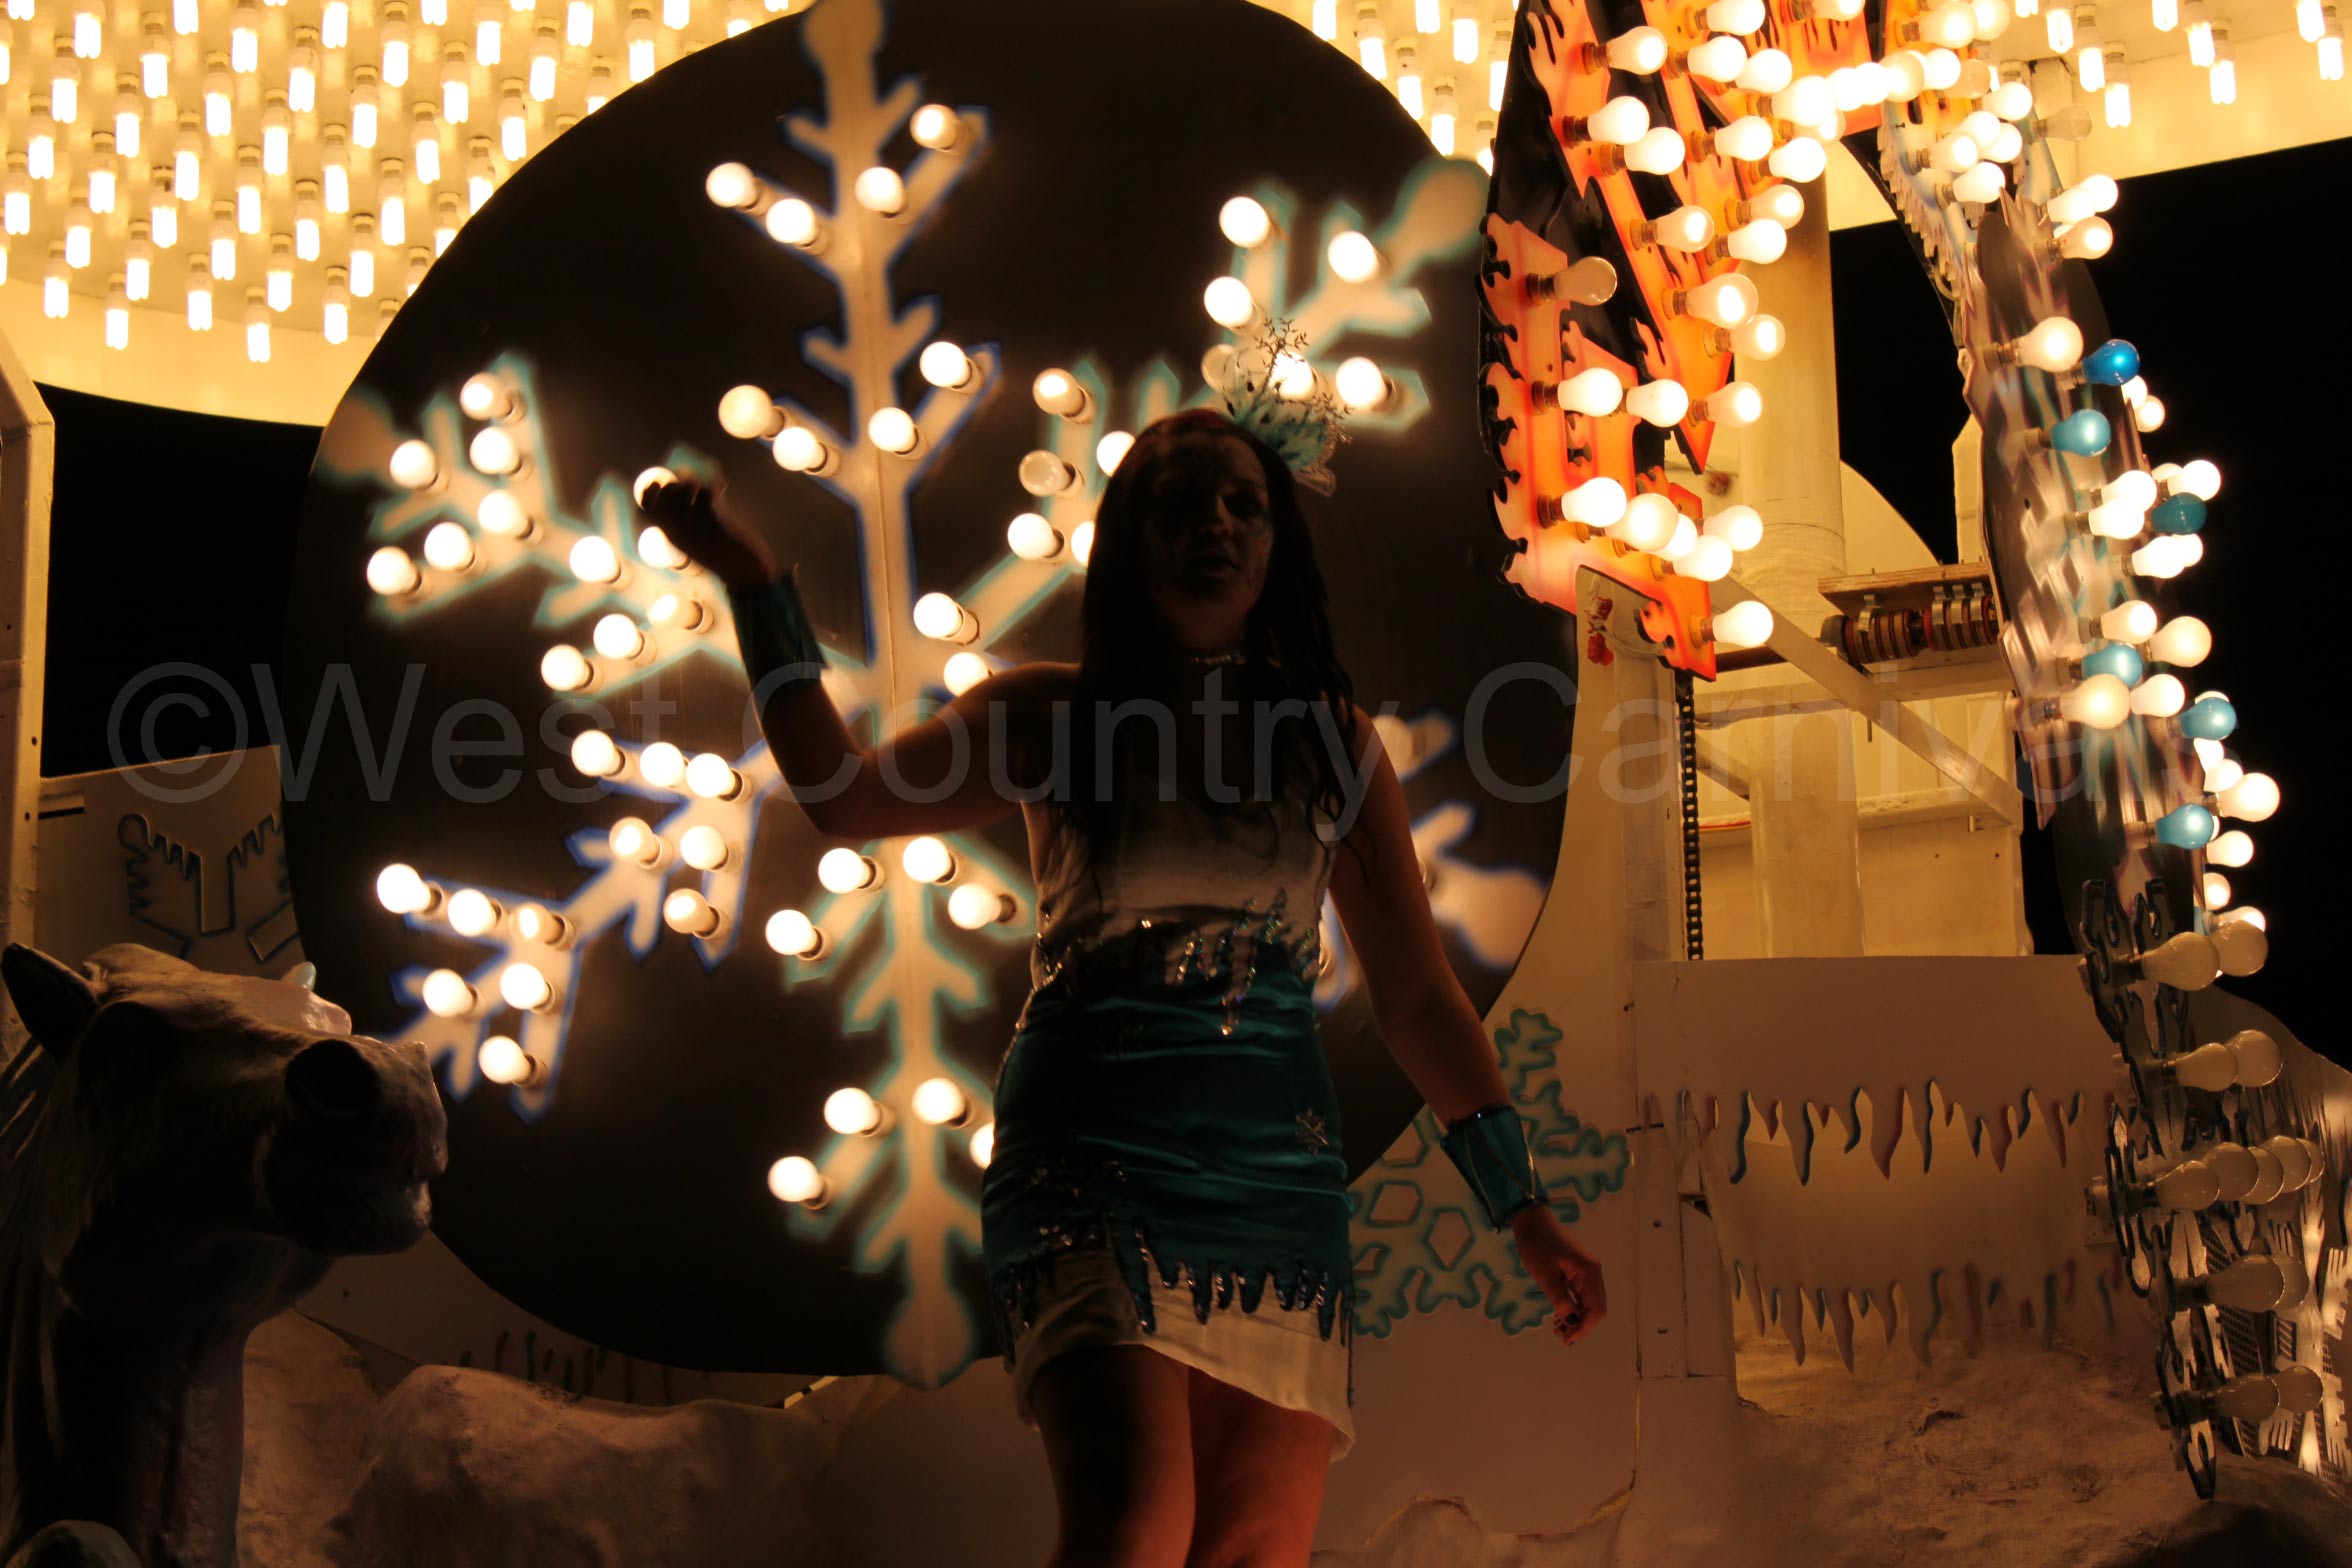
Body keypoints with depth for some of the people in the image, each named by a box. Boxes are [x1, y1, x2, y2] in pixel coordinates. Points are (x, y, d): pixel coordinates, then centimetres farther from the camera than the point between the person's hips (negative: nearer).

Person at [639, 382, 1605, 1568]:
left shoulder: (1335, 741, 12)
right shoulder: (1051, 715, 8)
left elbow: (1417, 995, 13)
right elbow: (844, 797, -4)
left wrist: (1522, 1210, 12)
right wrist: (754, 585, -8)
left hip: (1277, 1170, 3)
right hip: (1091, 1156, -3)